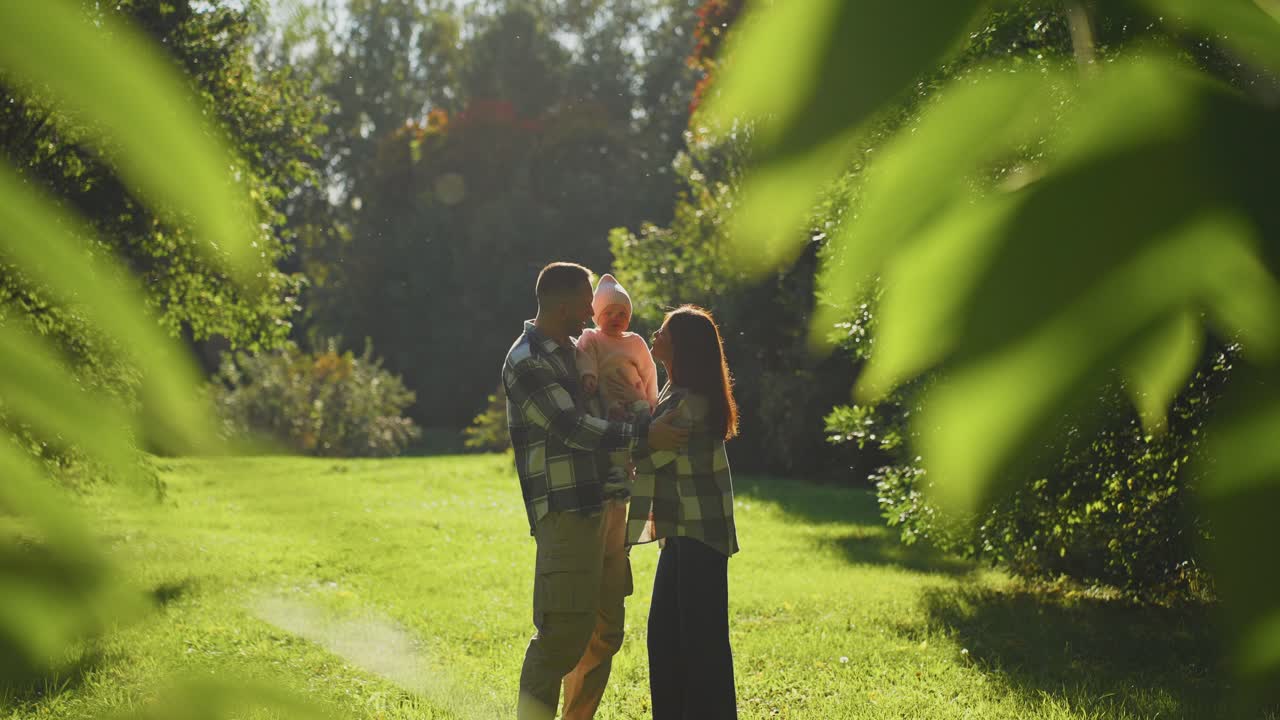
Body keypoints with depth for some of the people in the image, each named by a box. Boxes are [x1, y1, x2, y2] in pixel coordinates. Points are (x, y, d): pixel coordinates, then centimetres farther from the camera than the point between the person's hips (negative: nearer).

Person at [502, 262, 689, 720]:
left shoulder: (571, 349, 18)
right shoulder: (526, 363, -11)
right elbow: (573, 428, -20)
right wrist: (643, 436, -25)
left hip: (604, 506, 9)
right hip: (566, 514, -9)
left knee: (604, 632, 12)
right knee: (564, 631, -13)